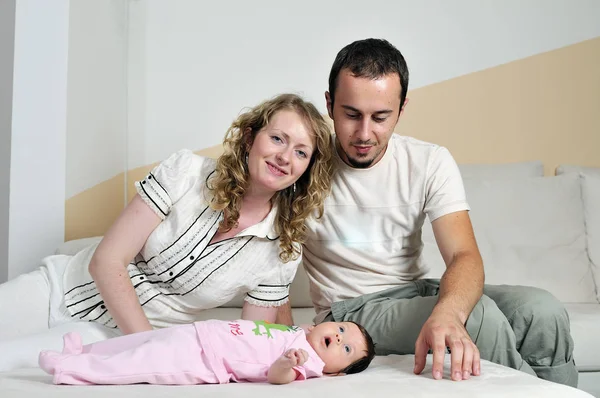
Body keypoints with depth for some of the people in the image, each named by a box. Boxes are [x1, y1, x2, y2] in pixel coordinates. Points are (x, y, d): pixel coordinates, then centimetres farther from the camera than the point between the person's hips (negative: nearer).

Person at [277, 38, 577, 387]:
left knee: (542, 310, -20)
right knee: (481, 316, -28)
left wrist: (446, 312, -39)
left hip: (419, 292, 4)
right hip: (351, 310, -3)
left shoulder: (431, 162, -5)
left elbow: (465, 255, -16)